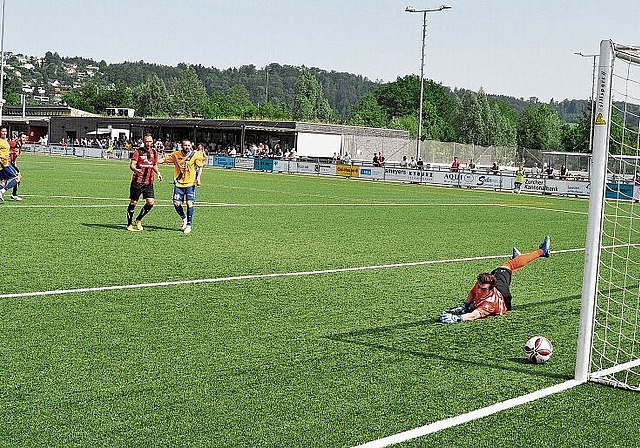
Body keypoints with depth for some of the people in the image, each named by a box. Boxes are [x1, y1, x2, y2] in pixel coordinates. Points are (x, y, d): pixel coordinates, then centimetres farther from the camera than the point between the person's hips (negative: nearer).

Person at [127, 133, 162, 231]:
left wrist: (158, 173, 5)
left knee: (151, 202, -4)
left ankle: (138, 220, 18)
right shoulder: (138, 152, -5)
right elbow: (132, 165, -12)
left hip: (149, 182, 4)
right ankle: (129, 224, 13)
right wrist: (136, 170, -34)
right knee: (133, 202, 1)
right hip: (137, 181, -4)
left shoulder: (154, 152, 11)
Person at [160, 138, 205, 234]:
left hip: (191, 184, -2)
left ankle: (189, 225, 2)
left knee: (190, 203, -11)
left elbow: (200, 167, 2)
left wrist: (198, 178, -12)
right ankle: (184, 218, 25)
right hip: (179, 184, 2)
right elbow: (164, 160, 12)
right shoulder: (176, 154, 2)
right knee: (176, 204, -4)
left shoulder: (195, 155, -4)